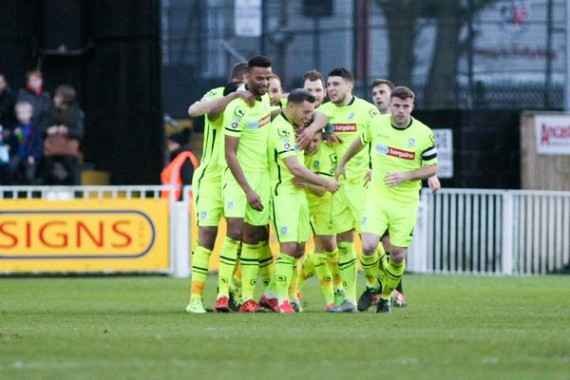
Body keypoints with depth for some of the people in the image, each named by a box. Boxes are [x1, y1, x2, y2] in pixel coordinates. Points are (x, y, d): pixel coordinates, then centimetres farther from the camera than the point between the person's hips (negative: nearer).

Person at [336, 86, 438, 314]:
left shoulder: (423, 134, -10)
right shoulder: (377, 125, -4)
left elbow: (432, 168, -3)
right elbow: (361, 142, 18)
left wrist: (406, 176, -19)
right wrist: (343, 162, 29)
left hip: (406, 203, -1)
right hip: (377, 198, 1)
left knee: (397, 256, 0)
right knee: (368, 247, -16)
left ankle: (386, 295, 28)